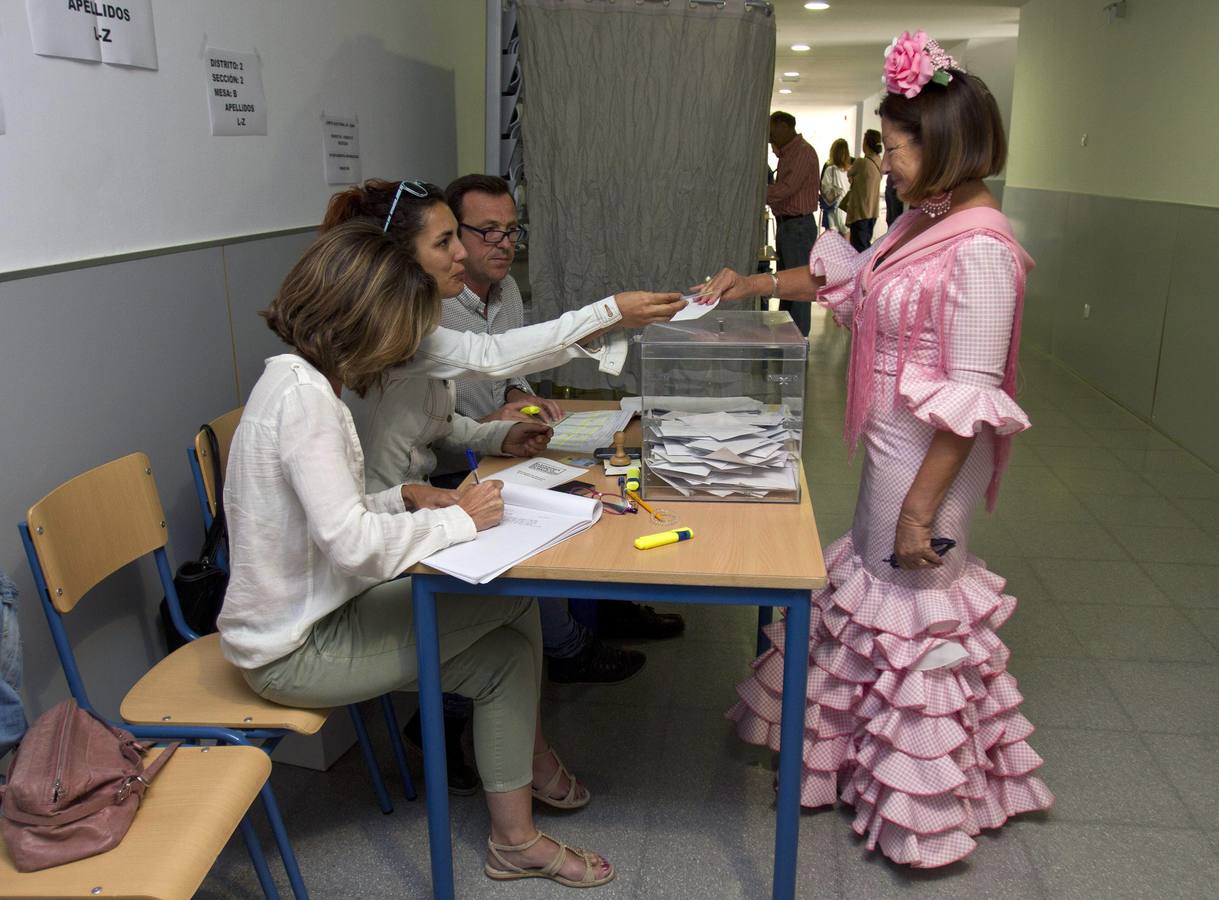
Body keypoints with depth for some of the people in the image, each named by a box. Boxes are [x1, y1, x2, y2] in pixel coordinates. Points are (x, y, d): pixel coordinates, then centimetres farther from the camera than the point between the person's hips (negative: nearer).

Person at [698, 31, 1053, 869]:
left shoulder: (980, 248, -22)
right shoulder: (923, 223, 5)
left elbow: (970, 396, -24)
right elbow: (849, 275, 22)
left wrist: (922, 504, -22)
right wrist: (755, 283, 17)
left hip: (930, 460, -9)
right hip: (891, 446, 9)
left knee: (914, 611, 6)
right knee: (875, 587, 20)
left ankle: (923, 807, 29)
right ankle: (869, 754, 43)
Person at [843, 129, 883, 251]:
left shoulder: (861, 162, -18)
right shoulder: (879, 162, 3)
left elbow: (849, 174, 1)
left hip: (860, 212, -8)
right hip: (873, 211, 8)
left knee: (858, 247, -2)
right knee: (866, 244, 19)